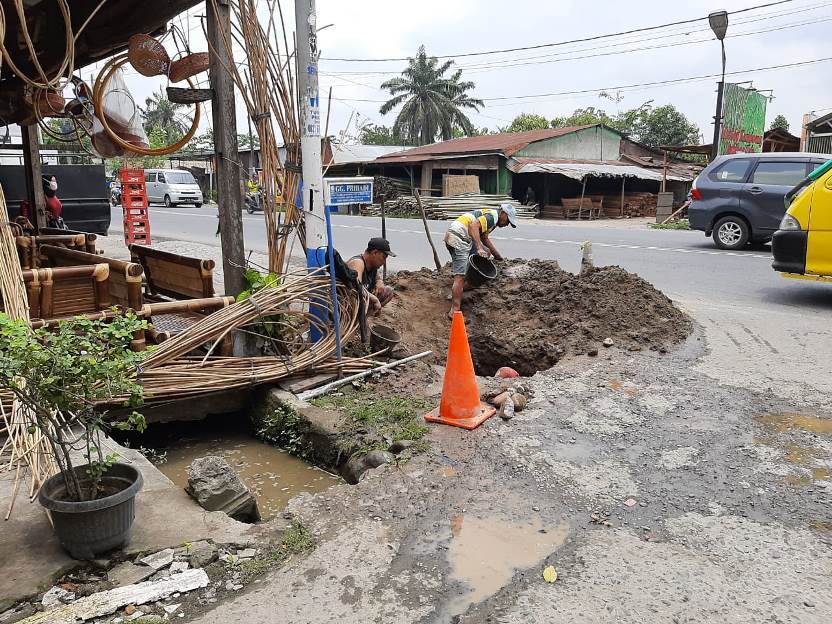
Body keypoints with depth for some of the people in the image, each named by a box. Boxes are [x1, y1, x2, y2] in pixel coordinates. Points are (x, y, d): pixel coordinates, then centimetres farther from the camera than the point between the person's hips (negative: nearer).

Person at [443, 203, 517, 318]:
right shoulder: (493, 216, -7)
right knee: (460, 277, -14)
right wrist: (479, 248, -28)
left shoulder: (488, 214, 25)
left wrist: (498, 255, 40)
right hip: (458, 238, -10)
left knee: (486, 252, 23)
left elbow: (484, 238, 36)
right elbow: (473, 225, -24)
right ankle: (454, 311, -19)